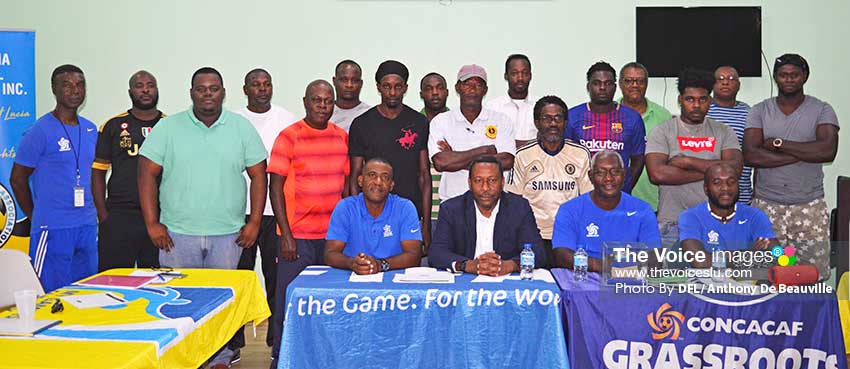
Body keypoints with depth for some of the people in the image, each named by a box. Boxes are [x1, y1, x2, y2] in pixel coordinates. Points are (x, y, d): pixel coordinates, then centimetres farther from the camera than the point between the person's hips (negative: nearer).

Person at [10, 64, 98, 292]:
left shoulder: (91, 130, 11)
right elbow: (18, 179, -3)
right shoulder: (40, 131, -7)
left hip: (88, 226, 6)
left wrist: (90, 216, 13)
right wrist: (36, 218, 1)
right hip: (53, 229, -6)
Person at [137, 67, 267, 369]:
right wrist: (152, 223, -5)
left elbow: (258, 176, 5)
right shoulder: (168, 127, 2)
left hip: (228, 234, 1)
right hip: (178, 233, 0)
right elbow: (147, 173, 0)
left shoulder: (241, 127, 4)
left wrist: (254, 222, -2)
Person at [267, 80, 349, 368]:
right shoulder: (289, 136, -5)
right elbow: (276, 187, -7)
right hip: (297, 235, -4)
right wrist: (286, 236, -11)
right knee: (289, 300, 3)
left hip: (333, 235, 4)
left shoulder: (342, 137, 8)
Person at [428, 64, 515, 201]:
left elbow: (507, 161, -6)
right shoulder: (440, 121, 7)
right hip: (452, 202, 0)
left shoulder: (501, 121, 9)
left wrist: (456, 158, -7)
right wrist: (485, 150, -5)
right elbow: (440, 162, -9)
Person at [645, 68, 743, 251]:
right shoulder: (662, 131, 1)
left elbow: (735, 168, -7)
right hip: (672, 223, -2)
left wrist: (687, 161, -11)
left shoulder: (724, 132, 9)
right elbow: (657, 174, -14)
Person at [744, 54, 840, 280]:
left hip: (810, 208, 0)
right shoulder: (759, 111, 4)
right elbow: (751, 156, -10)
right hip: (767, 207, 0)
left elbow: (828, 151, -14)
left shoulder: (822, 110, 3)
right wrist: (805, 153, -11)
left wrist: (778, 143, -12)